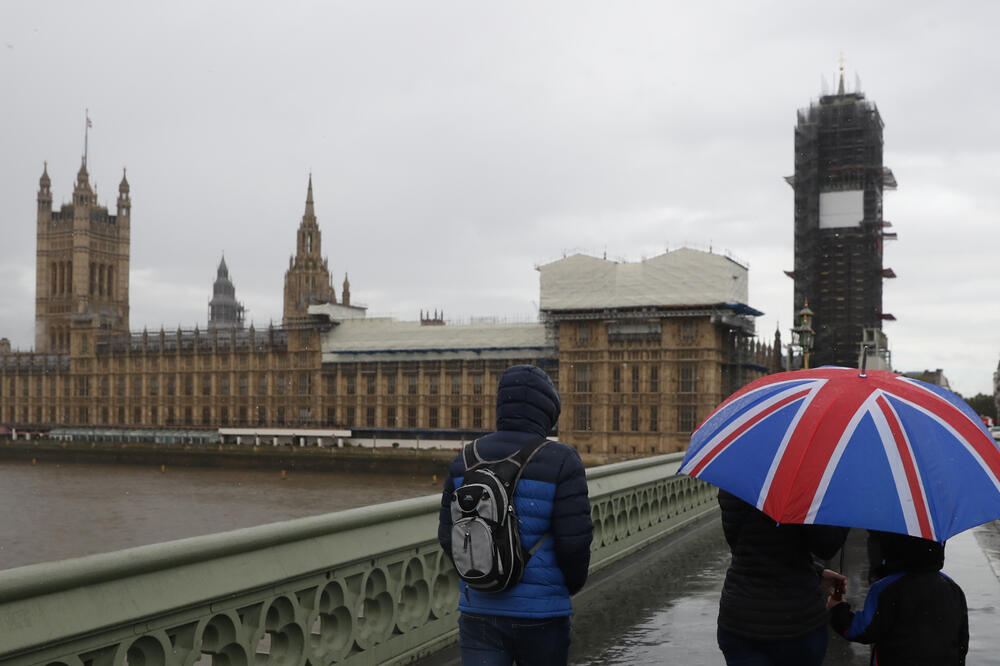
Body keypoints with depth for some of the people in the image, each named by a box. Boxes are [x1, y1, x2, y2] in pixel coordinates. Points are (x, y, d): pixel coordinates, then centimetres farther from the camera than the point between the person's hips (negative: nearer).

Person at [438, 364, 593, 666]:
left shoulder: (467, 459, 1)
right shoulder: (561, 462, -13)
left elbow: (449, 536, 5)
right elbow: (574, 540, -15)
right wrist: (572, 583, 6)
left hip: (478, 609, 3)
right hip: (540, 615, -2)